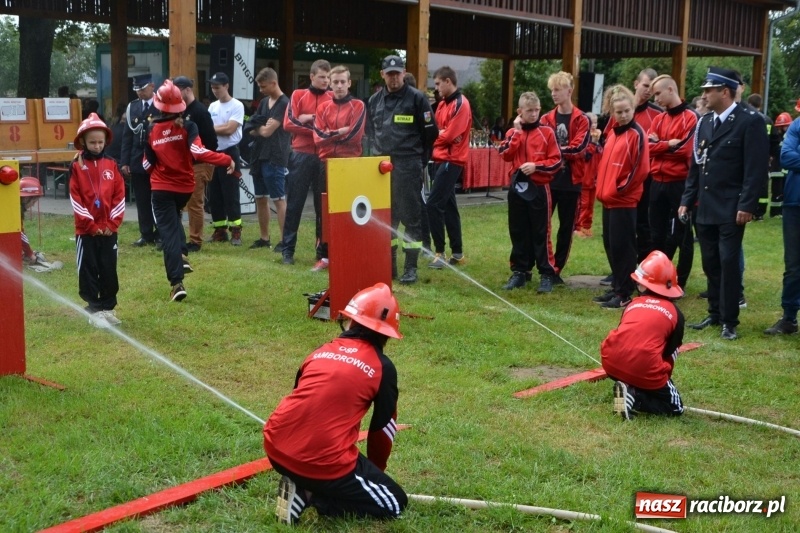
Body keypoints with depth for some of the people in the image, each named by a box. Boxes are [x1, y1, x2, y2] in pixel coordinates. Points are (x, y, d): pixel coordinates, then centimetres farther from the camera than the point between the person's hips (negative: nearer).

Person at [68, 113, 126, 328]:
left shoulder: (111, 165, 4)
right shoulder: (77, 166, -4)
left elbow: (119, 195, 3)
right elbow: (76, 200, -7)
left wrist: (113, 223, -4)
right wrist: (90, 225, -10)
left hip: (109, 229, 3)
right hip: (86, 230, -3)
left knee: (109, 271, 8)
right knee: (88, 272, 1)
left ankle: (108, 308, 19)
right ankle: (94, 311, 7)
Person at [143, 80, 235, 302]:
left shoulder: (152, 130, -2)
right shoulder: (187, 126, -8)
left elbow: (148, 164, 4)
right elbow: (198, 152, -25)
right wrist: (227, 160, -23)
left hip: (162, 188, -1)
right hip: (185, 186, 1)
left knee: (168, 231, -2)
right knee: (173, 218, 30)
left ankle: (177, 283, -11)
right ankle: (182, 255, 11)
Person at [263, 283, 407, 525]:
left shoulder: (320, 351, 14)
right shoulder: (383, 367, 1)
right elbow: (382, 429, 11)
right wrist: (375, 472, 31)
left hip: (276, 450, 6)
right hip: (324, 462, -6)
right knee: (395, 503, 11)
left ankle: (302, 486, 10)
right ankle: (314, 493, -4)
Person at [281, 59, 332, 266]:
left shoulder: (333, 99, 8)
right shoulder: (298, 95, 5)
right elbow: (289, 123, -5)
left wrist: (310, 119, -9)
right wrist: (317, 129, -10)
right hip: (301, 155, -1)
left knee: (323, 204, 5)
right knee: (295, 203, 1)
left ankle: (323, 249, 12)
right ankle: (288, 249, 6)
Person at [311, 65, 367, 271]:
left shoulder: (358, 106, 1)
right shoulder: (323, 108, 11)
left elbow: (354, 134, -11)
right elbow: (318, 136, 0)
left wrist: (331, 134, -3)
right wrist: (341, 132, -9)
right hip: (327, 162, 4)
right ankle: (325, 256, 12)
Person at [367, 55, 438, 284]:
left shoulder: (416, 98, -3)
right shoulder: (374, 100, 11)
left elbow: (431, 131, 0)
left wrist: (419, 158, 4)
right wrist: (377, 154, 12)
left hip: (408, 166, -5)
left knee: (411, 216, -2)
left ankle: (411, 267, 3)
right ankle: (387, 264, 17)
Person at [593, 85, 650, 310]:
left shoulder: (637, 134, -11)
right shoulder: (613, 132, 14)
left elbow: (640, 169, -16)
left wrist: (620, 189, -10)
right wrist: (603, 188, 10)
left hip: (624, 200, -8)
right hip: (609, 199, 8)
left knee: (622, 246, -4)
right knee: (610, 245, 13)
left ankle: (624, 294, 2)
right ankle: (616, 287, 24)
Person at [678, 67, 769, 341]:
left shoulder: (750, 122, -9)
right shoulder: (704, 122, 12)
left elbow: (756, 168, -13)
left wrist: (746, 205, -18)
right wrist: (687, 200, 11)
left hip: (731, 209, -6)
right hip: (705, 208, 6)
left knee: (728, 263, -5)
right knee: (711, 263, 11)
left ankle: (729, 321, 3)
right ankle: (715, 314, 22)